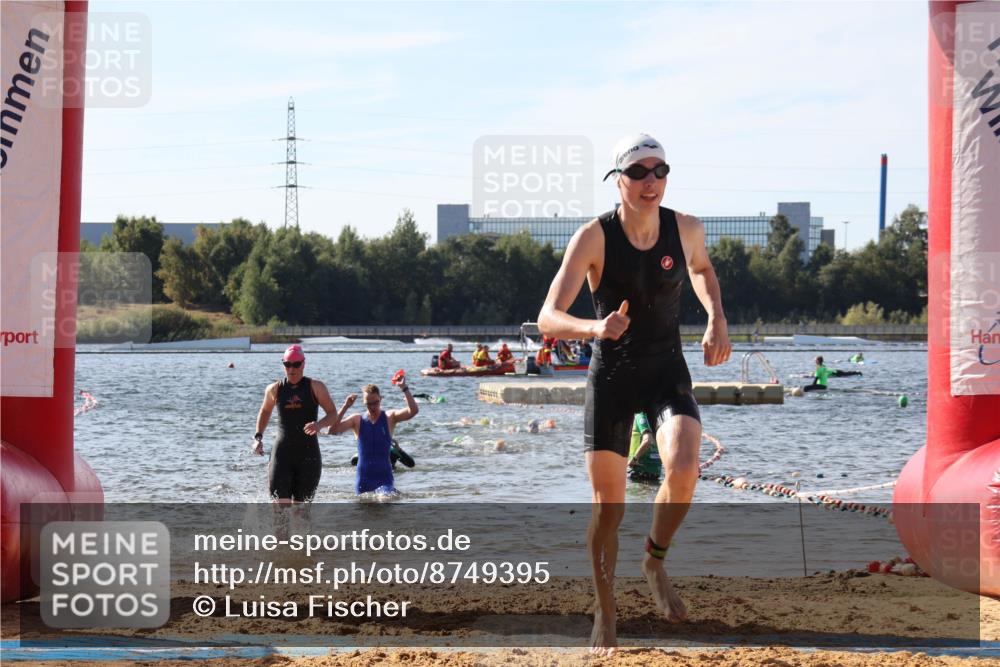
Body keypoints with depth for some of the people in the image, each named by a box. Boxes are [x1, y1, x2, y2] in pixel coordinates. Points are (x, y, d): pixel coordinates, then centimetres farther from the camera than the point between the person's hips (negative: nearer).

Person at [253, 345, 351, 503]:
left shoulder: (315, 387, 1)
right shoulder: (274, 389, 7)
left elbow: (333, 414, 1)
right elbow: (265, 412, 24)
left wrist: (319, 424, -20)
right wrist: (258, 437, 12)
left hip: (308, 453, -1)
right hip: (282, 453, 1)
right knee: (281, 504, -13)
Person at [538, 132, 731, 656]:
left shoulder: (686, 229, -7)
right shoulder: (593, 238, -16)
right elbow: (548, 319, -21)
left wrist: (717, 320, 4)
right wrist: (594, 328, -41)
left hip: (668, 372, 1)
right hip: (611, 376, -1)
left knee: (684, 469, -25)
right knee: (608, 507, 2)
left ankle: (656, 562, 3)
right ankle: (605, 614, 23)